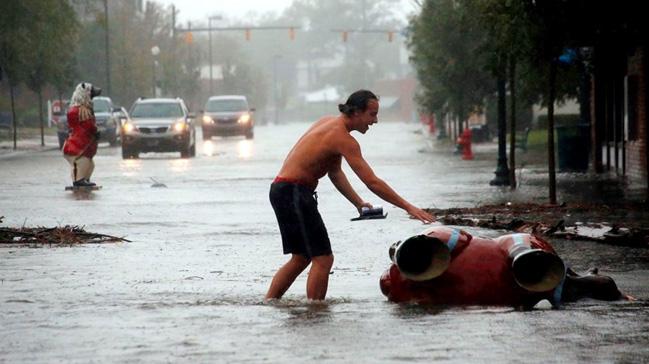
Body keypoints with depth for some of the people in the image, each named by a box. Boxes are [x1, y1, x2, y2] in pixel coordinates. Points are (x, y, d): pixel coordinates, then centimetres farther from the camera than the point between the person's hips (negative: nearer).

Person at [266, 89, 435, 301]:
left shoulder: (330, 123, 14)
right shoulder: (342, 138, -17)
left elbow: (335, 173, 20)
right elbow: (372, 182, -20)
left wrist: (358, 202, 11)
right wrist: (408, 207, -18)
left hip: (282, 190, 10)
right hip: (294, 193, -10)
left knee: (301, 258, 18)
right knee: (323, 259, -8)